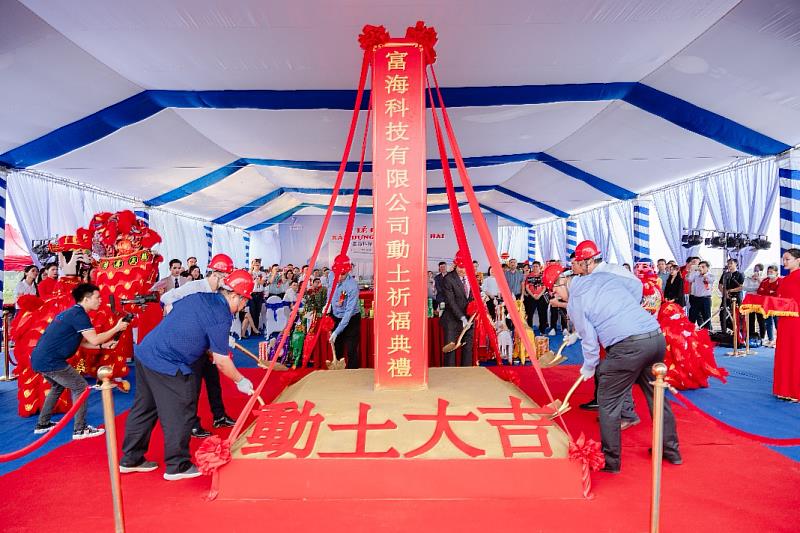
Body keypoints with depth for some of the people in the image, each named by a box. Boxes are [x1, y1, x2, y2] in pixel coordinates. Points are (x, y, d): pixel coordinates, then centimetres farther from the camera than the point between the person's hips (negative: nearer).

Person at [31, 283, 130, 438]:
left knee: (58, 386, 29)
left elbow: (82, 341, 19)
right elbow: (94, 340, -19)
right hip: (50, 361, -10)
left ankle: (42, 424, 36)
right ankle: (80, 429, 4)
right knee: (80, 387, 0)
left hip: (39, 359, 10)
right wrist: (117, 328, -8)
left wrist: (104, 345, 10)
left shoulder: (71, 312, 16)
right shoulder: (78, 313, -15)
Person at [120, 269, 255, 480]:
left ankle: (131, 459, 36)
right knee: (180, 415, 6)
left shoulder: (199, 296, 7)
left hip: (144, 352, 9)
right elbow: (222, 361, -15)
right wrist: (240, 380, 2)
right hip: (168, 367, -9)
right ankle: (177, 466, 20)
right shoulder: (220, 317, -17)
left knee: (144, 409, 21)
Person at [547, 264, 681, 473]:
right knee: (656, 394, 23)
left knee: (608, 403, 8)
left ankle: (610, 461, 17)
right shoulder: (602, 275, 14)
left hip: (628, 346, -7)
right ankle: (671, 450, 37)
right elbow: (636, 284, 26)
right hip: (657, 337, 8)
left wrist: (588, 368, 16)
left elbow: (589, 340, 0)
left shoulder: (574, 303, -3)